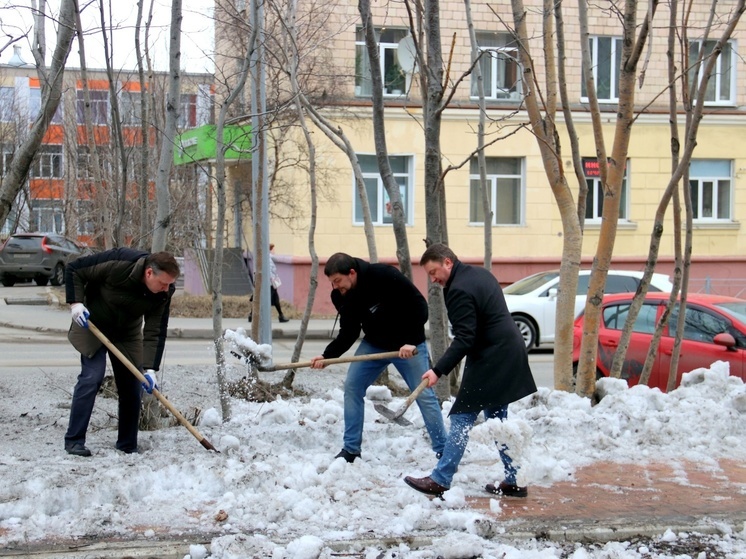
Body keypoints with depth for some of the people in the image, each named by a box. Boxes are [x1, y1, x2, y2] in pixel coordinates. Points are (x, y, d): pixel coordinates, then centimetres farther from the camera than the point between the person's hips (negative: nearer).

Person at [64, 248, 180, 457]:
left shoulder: (164, 293, -20)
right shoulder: (118, 263, -32)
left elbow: (156, 332, -18)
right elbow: (74, 269, -20)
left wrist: (150, 369, -27)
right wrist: (76, 303, -29)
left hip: (128, 333, 4)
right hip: (93, 323, -4)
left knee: (133, 386, 0)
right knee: (91, 377, -17)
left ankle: (128, 446, 11)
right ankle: (74, 440, -11)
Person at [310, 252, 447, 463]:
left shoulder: (385, 276, -29)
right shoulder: (341, 296, -11)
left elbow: (419, 306, -24)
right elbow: (348, 332, -3)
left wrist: (410, 342, -28)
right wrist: (327, 356, -16)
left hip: (408, 345, -5)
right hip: (374, 344, 5)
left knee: (424, 394, -3)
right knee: (352, 387, -3)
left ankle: (443, 451, 8)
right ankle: (351, 449, 8)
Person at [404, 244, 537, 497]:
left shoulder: (460, 290, -18)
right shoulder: (481, 273, 13)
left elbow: (464, 340, -23)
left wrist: (438, 371, -24)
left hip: (490, 360, -10)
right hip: (509, 354, 10)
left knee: (462, 419, -6)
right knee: (497, 418, 15)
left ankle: (440, 480, -4)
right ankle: (514, 480, 16)